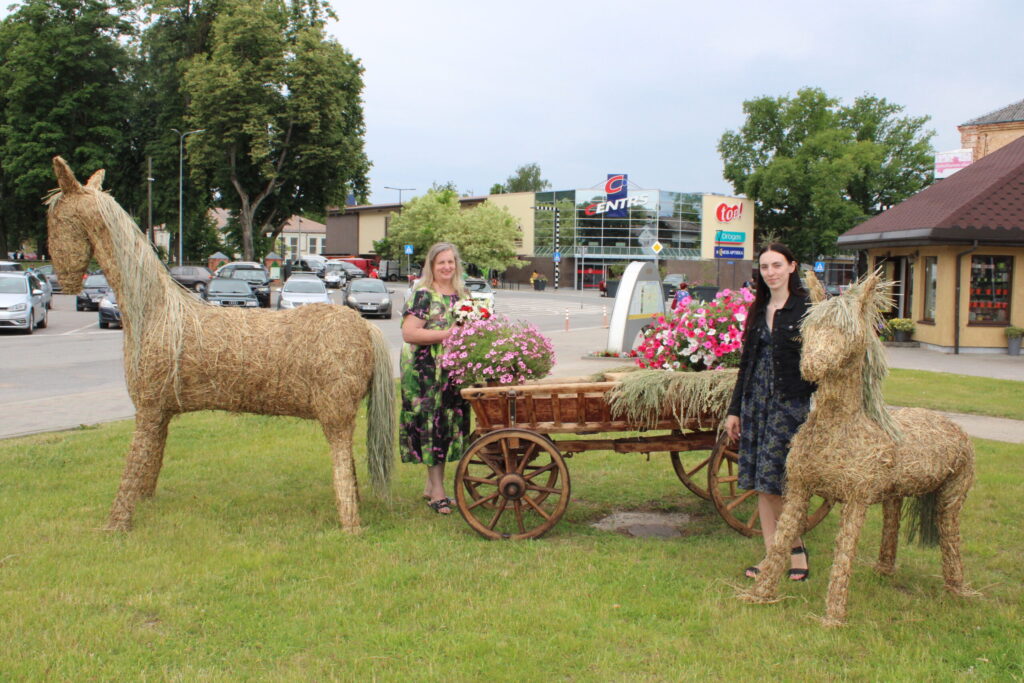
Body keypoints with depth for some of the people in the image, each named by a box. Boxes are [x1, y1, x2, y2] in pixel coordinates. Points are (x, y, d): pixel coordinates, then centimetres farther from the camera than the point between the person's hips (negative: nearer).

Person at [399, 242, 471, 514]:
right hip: (426, 372, -7)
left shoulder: (462, 295, 14)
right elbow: (409, 333, -17)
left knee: (449, 425, 10)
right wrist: (448, 334, -20)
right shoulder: (423, 295, -8)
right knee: (431, 425, -4)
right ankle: (438, 493, 2)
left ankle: (432, 486, 22)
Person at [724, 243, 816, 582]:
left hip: (790, 401, -6)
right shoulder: (758, 310, 13)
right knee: (759, 483, 6)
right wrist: (734, 409, 16)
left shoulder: (806, 307, -5)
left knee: (775, 482, -8)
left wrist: (819, 408, -14)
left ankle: (796, 548, 14)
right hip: (756, 401, 6)